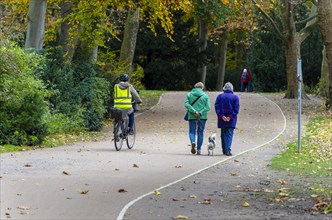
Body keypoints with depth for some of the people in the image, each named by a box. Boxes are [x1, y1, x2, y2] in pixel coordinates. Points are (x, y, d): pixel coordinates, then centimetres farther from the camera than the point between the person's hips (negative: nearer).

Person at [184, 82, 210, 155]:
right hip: (202, 117, 0)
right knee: (200, 133, 10)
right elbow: (208, 107, -8)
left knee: (192, 131, 6)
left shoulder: (189, 94, 2)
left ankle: (193, 141, -25)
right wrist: (200, 113, -11)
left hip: (192, 116, 0)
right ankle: (199, 149, 10)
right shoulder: (205, 96, 0)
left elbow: (186, 104, -10)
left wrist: (194, 111, -15)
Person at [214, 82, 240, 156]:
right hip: (231, 120, -2)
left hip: (222, 119, 2)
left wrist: (221, 116, -8)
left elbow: (217, 107, -4)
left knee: (223, 134, 12)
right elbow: (236, 108, -7)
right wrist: (231, 116, -10)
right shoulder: (235, 97, 0)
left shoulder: (220, 96, 3)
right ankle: (228, 150, -14)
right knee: (230, 134, -2)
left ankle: (224, 150, 16)